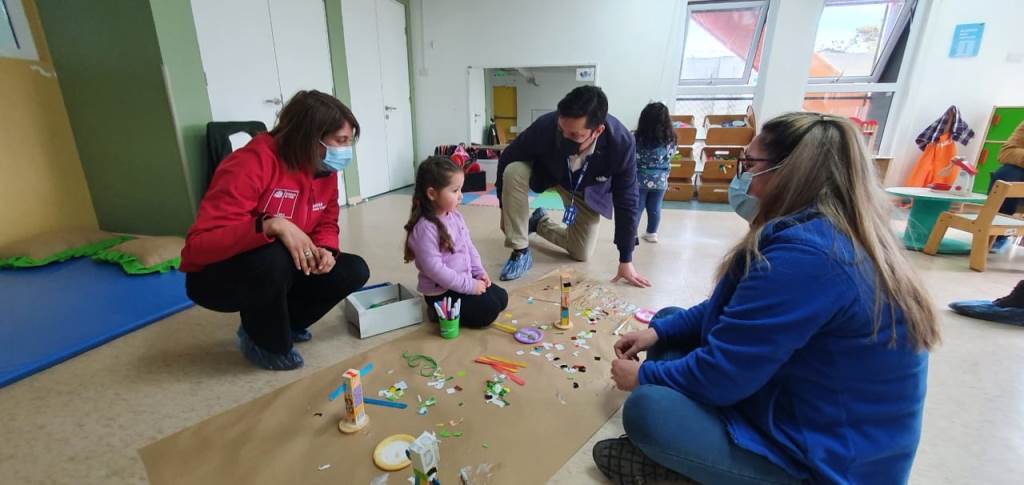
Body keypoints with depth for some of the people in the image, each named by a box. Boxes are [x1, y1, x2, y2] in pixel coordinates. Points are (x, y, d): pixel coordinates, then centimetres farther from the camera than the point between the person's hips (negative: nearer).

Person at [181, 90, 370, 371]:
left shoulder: (325, 169, -6)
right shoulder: (251, 163, -28)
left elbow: (327, 224, 2)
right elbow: (199, 244, -32)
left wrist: (325, 251, -21)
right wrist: (272, 225, -45)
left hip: (275, 273, 6)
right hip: (214, 278, -6)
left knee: (353, 271, -10)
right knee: (272, 257, -38)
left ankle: (278, 323, 10)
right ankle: (264, 342, -7)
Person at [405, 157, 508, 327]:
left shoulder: (455, 216, 2)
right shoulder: (425, 228, -25)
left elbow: (468, 246, 13)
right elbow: (434, 268, -27)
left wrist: (479, 272, 2)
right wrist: (468, 285, -23)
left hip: (467, 280, 9)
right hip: (441, 292, -9)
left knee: (501, 297, 11)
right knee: (488, 310, -15)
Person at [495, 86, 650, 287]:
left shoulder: (621, 143, -37)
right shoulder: (545, 126, -37)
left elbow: (626, 202, -26)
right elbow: (507, 159, -18)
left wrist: (626, 261, -20)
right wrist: (505, 209, -12)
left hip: (587, 189, 1)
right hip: (547, 173, 0)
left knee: (582, 254, 1)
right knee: (513, 171, -33)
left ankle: (539, 223, 28)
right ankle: (520, 252, -18)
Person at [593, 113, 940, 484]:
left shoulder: (803, 254, -31)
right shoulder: (835, 234, 3)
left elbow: (719, 373, -25)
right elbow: (730, 311, 11)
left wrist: (643, 376, -7)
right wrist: (658, 331, 2)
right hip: (814, 414, 10)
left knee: (645, 409, -28)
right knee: (669, 320, 8)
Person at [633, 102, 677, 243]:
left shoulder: (638, 139, -18)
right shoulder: (671, 140, -9)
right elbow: (669, 158, 4)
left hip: (640, 180, -3)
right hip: (660, 180, 3)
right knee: (655, 208, 16)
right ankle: (652, 234, 29)